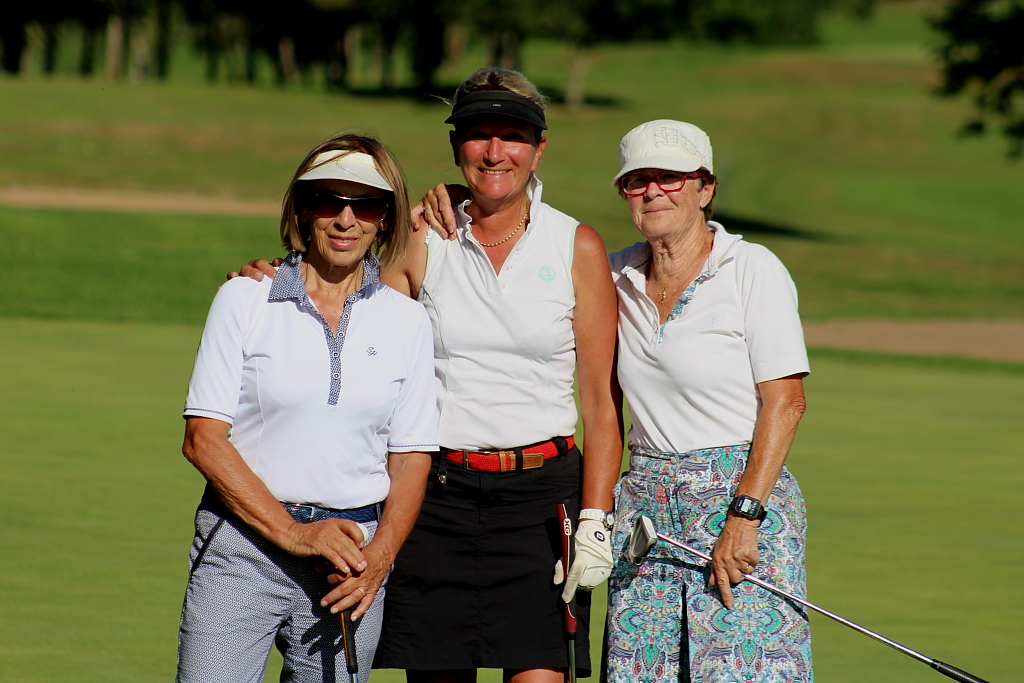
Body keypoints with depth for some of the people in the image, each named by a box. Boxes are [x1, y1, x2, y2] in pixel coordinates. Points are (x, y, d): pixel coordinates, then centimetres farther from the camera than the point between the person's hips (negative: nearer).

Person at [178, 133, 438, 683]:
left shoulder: (406, 321, 8)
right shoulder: (245, 299, 1)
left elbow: (410, 461, 9)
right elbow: (203, 438, -3)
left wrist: (379, 558, -8)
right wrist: (293, 532, -10)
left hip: (355, 547, 2)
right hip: (245, 541, -2)